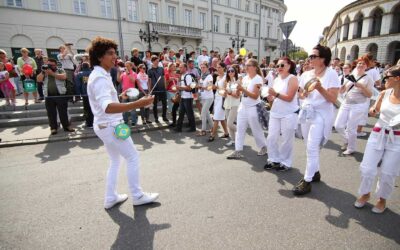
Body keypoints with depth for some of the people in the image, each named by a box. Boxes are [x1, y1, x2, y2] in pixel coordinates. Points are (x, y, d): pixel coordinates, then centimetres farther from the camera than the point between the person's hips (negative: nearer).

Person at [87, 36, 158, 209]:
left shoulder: (100, 75, 11)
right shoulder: (100, 78, -22)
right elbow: (107, 107, -39)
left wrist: (119, 97, 27)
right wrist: (137, 104, -48)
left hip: (105, 125, 11)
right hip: (110, 125, -11)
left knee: (115, 161, 19)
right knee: (133, 157, 0)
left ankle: (110, 198, 26)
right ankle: (137, 196, 13)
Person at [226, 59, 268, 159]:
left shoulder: (258, 79, -11)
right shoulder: (245, 78, 8)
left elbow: (255, 96, -18)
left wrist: (243, 89, -25)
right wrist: (238, 87, -10)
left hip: (253, 108, -6)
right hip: (243, 106, 7)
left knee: (256, 130, 6)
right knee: (240, 129, 3)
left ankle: (264, 147, 28)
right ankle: (238, 151, 8)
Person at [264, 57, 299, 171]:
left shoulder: (292, 79, -8)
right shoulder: (276, 79, 11)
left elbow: (289, 98, -17)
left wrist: (276, 94, -30)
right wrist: (269, 96, -10)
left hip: (289, 114, -6)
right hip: (275, 113, 6)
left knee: (286, 140, 2)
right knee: (271, 138, 6)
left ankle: (286, 163, 17)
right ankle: (273, 160, 21)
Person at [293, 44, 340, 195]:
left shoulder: (331, 74, -9)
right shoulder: (306, 74, 7)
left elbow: (333, 99, -13)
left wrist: (320, 88, -24)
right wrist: (306, 92, -9)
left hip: (321, 115, -6)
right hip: (306, 113, 6)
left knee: (312, 148, -10)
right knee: (310, 147, 14)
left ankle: (307, 181, -1)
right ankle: (315, 173, 31)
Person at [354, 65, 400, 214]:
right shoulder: (384, 94, 1)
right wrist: (373, 110, -7)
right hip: (378, 134, 3)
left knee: (388, 173, 5)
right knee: (367, 168, 5)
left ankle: (382, 199, 29)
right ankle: (365, 194, 28)